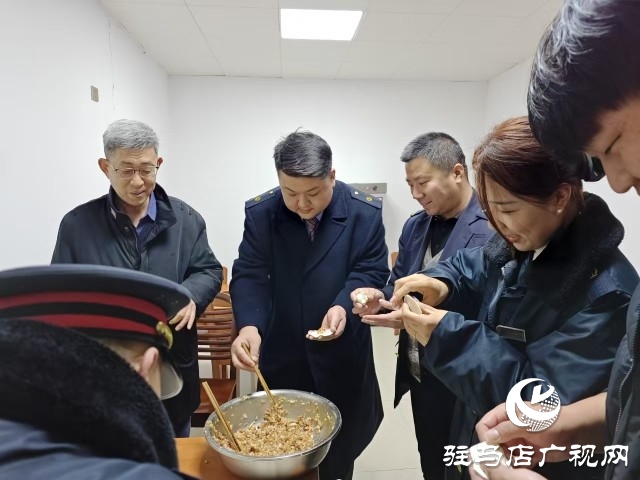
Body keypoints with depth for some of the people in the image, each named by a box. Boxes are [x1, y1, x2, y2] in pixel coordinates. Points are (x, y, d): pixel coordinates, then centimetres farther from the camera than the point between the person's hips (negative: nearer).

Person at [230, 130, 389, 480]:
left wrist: (344, 306, -28)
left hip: (342, 353, 0)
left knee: (339, 442, 21)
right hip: (281, 353, 1)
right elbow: (249, 275, -11)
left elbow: (372, 271, -9)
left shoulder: (364, 212, -12)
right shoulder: (260, 213, -10)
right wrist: (249, 325, -29)